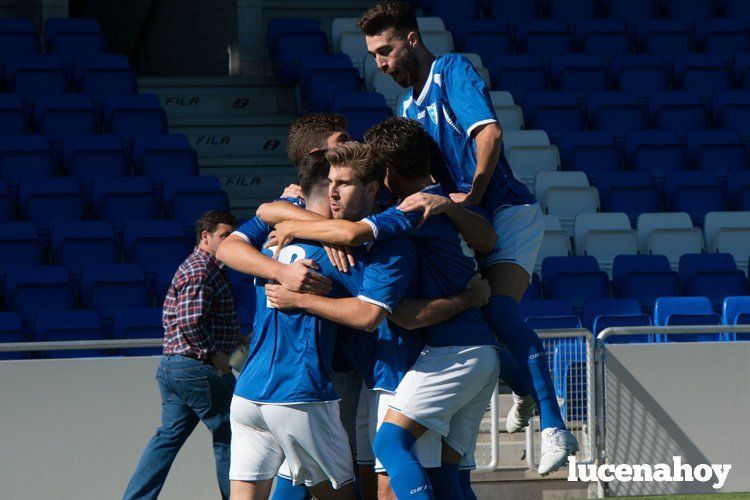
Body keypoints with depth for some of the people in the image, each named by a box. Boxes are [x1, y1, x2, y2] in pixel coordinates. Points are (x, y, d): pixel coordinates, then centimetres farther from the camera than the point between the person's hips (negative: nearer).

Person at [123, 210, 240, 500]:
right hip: (198, 368, -10)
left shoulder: (195, 267, 19)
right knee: (228, 438, 1)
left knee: (169, 436, 10)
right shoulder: (202, 270, -15)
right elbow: (190, 322, -26)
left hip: (173, 366, 10)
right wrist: (215, 354, -17)